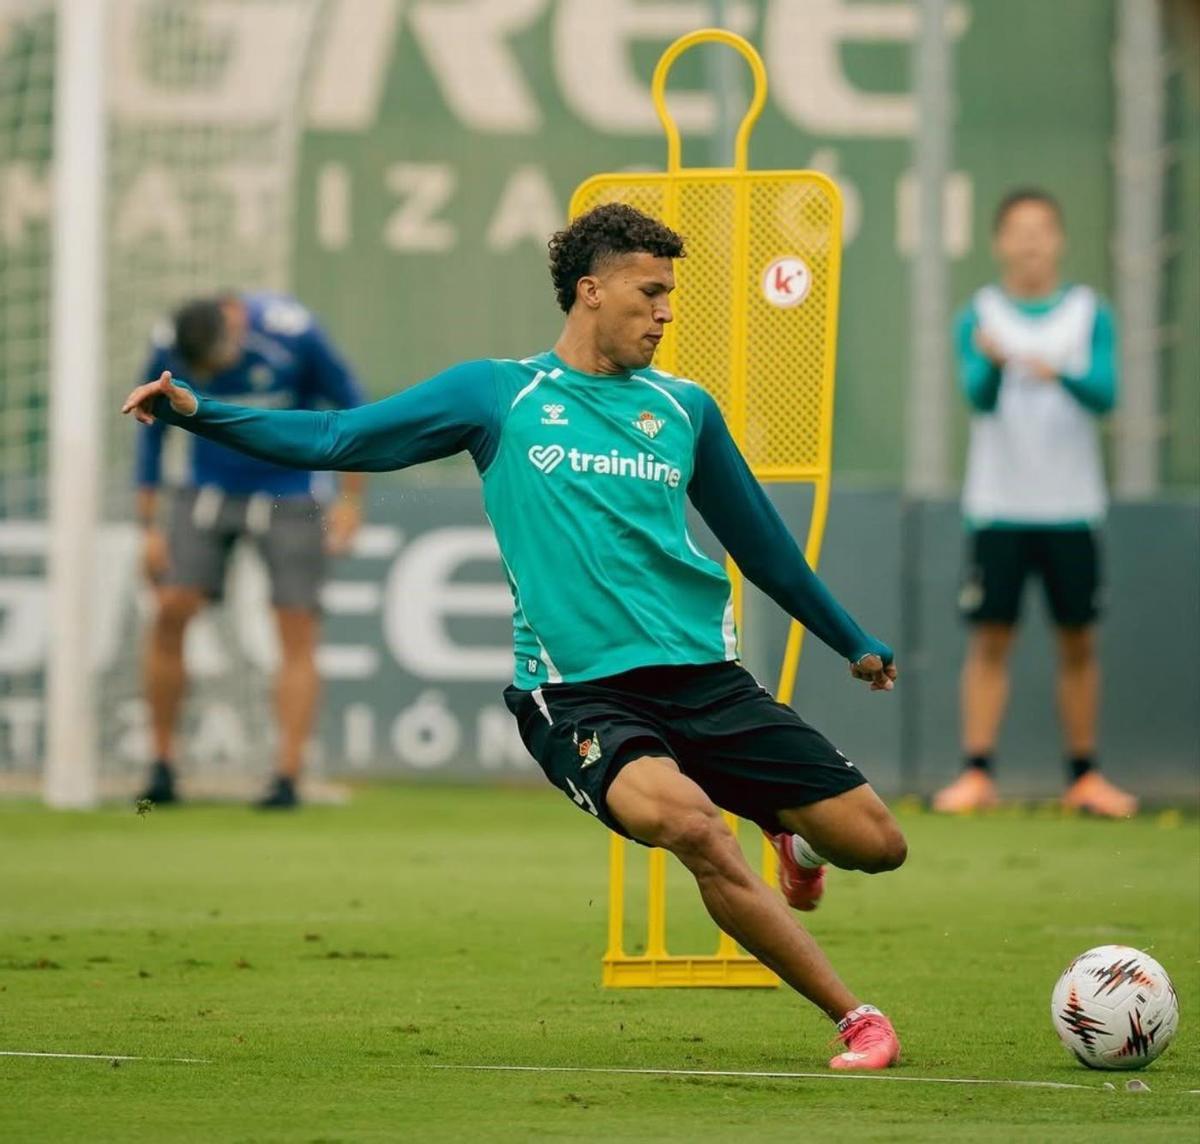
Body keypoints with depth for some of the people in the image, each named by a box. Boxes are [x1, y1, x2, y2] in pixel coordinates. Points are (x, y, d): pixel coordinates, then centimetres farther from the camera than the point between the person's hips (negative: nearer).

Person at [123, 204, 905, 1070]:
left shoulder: (683, 409, 13)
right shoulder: (498, 396, 5)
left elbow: (761, 543, 25)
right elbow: (333, 438, 4)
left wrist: (856, 644, 32)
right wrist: (199, 412, -7)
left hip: (704, 679, 4)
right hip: (575, 696, -4)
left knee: (874, 842, -5)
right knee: (685, 822, -33)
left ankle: (797, 842, 35)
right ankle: (856, 1019, -21)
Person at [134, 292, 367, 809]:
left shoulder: (292, 333, -22)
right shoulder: (168, 350, -14)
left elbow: (350, 404, -8)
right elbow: (151, 431, 1)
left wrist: (352, 500, -8)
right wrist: (148, 526, 1)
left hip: (288, 493, -2)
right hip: (208, 491, 2)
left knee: (297, 631, -8)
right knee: (170, 610, -10)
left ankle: (287, 778, -6)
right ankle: (162, 767, -1)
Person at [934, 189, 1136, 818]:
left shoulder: (1089, 313, 4)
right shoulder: (981, 315, 1)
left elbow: (1105, 393, -9)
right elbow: (978, 396, -13)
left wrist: (1062, 375, -30)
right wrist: (991, 364, -35)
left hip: (1071, 506, 1)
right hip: (998, 505, -1)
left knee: (1078, 641, 5)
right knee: (990, 638, -3)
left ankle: (1083, 777, 12)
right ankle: (976, 774, -2)